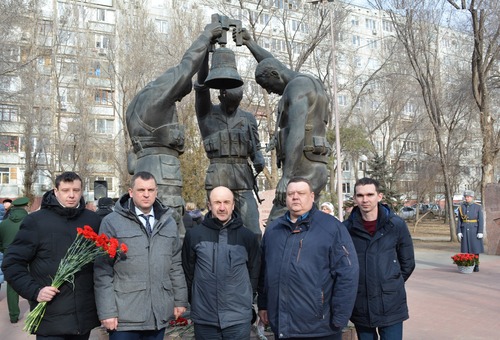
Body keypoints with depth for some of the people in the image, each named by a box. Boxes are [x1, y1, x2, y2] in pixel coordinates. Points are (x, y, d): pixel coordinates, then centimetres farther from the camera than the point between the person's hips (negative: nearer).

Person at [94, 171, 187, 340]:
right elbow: (103, 271, -6)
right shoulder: (112, 222, -5)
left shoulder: (168, 222, 9)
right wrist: (107, 311, -9)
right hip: (125, 315, -3)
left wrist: (180, 300, 11)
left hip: (159, 314, 4)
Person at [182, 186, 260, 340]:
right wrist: (194, 301, 8)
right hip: (204, 318, 0)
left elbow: (254, 272, 9)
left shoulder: (248, 236, 1)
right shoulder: (194, 235, -2)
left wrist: (247, 299, 8)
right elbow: (188, 272, 6)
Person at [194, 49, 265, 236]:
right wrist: (205, 51, -11)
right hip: (218, 176, -2)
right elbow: (202, 84, -3)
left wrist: (259, 160, -7)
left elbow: (255, 146, 16)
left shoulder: (248, 118, 16)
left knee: (252, 229, -5)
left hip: (243, 176, 2)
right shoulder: (207, 113, 9)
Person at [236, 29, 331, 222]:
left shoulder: (298, 86, -8)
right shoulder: (310, 83, 23)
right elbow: (275, 66, 38)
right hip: (314, 169, 10)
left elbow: (297, 132, -22)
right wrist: (250, 43, 43)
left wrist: (287, 175, -28)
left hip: (302, 169, -10)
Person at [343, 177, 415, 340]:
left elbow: (407, 262, 7)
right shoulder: (346, 228, -5)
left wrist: (393, 285, 11)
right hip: (360, 307, 1)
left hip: (391, 304, -1)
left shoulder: (396, 224, -4)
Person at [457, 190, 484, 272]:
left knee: (475, 248, 0)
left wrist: (480, 232, -13)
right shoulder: (461, 207, 2)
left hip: (475, 230, -2)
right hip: (465, 230, 2)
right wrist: (458, 232, -3)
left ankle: (476, 266, 12)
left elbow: (481, 220, -7)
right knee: (466, 249, 3)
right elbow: (459, 221, 3)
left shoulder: (478, 207, -5)